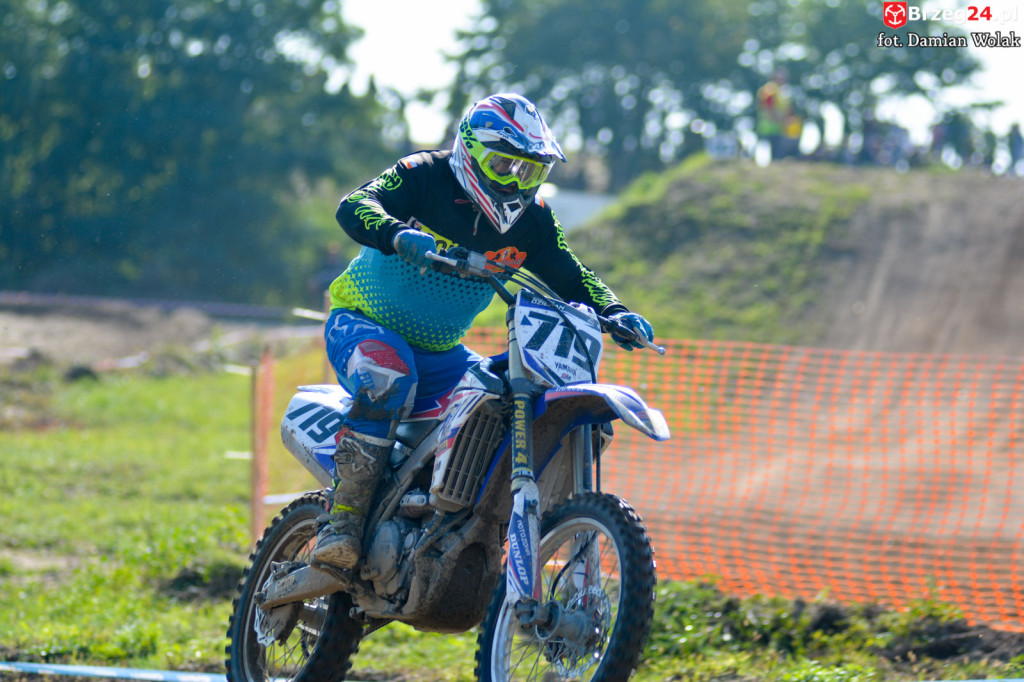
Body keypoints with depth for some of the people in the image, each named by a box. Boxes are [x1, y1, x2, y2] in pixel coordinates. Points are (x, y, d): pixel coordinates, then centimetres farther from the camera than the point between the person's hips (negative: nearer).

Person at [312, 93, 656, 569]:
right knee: (389, 379, -37)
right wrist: (400, 234, -51)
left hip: (441, 351, 6)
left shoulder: (531, 221, 0)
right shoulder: (423, 177, -16)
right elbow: (353, 207, -30)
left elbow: (569, 277, 3)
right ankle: (342, 521, -34)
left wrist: (612, 312, -17)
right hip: (364, 324, -6)